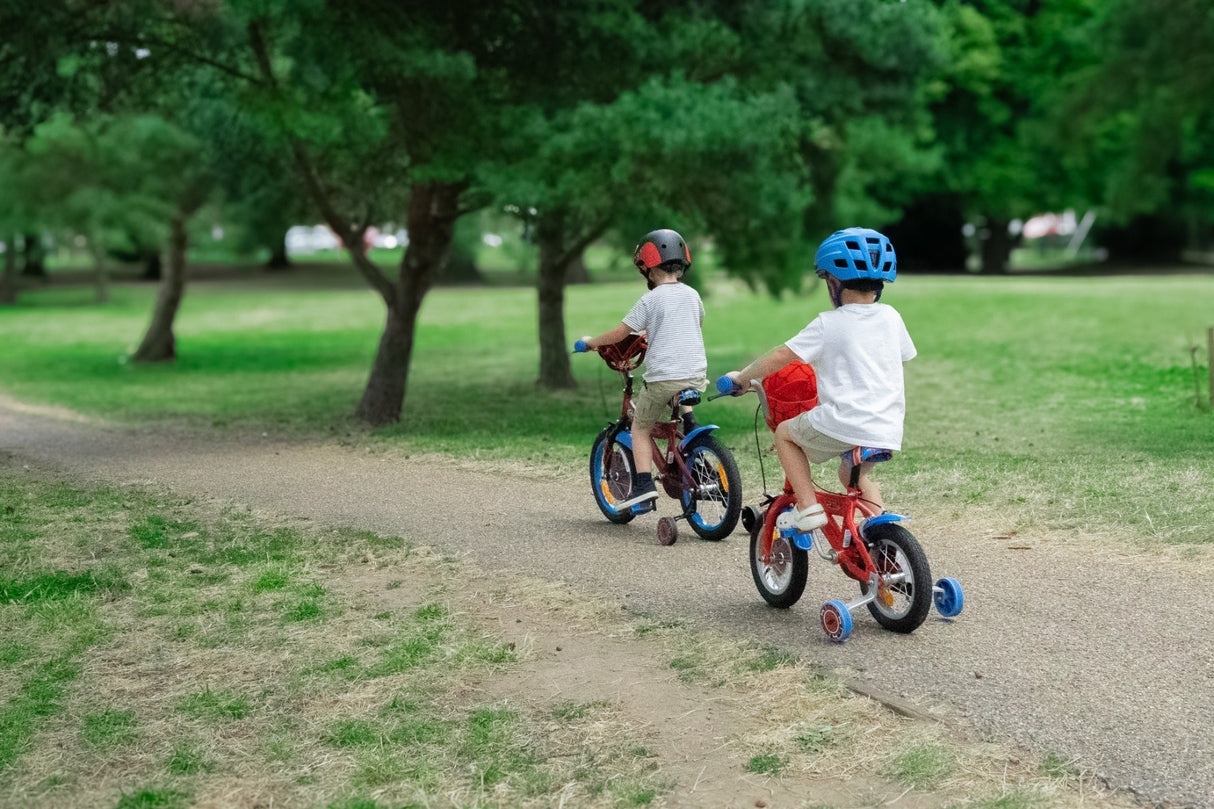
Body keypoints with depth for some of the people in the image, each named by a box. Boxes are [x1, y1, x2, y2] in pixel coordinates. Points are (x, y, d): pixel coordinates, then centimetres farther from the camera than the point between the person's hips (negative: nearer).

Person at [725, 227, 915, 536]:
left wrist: (741, 377, 9)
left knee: (784, 432, 18)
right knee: (854, 473, 33)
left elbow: (781, 356, -5)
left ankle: (808, 508, 7)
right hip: (888, 432, 6)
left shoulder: (828, 324, -5)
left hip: (843, 424, -6)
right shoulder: (891, 317, 9)